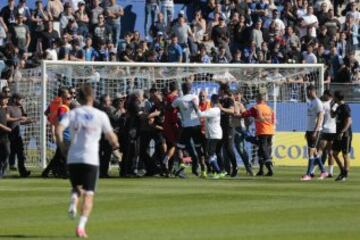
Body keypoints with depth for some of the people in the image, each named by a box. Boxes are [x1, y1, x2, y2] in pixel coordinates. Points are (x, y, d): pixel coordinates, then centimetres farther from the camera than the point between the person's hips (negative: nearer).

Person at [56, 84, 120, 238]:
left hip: (73, 158, 2)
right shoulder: (100, 115, 2)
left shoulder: (72, 113, 4)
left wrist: (62, 145, 4)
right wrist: (116, 147, 24)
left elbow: (59, 129, -10)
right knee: (88, 194, 1)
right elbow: (110, 136, 4)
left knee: (76, 187, 23)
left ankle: (74, 198, -12)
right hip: (91, 159, -2)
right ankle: (81, 226, -13)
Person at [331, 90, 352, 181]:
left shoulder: (345, 107, -14)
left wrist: (342, 132, -25)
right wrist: (331, 106, 14)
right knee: (335, 153, 10)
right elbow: (332, 115, 27)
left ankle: (345, 175, 3)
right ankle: (342, 171, 20)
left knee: (345, 154, -3)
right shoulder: (339, 107, 14)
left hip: (345, 134, -9)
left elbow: (349, 121, -20)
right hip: (339, 134, 9)